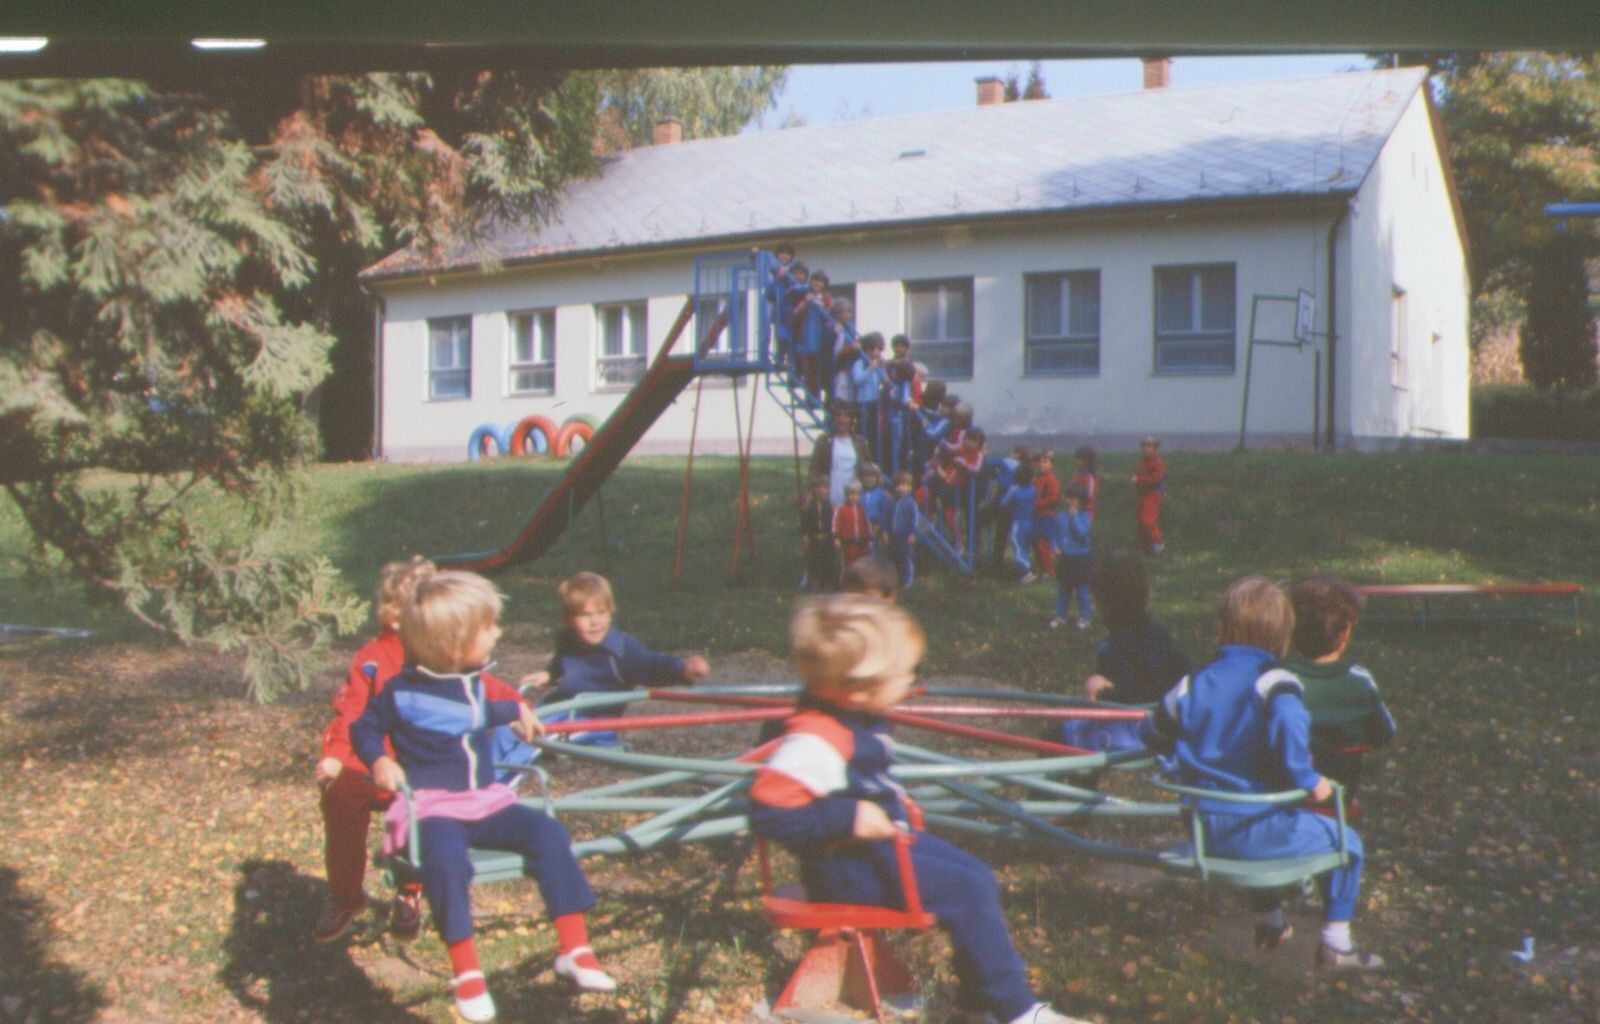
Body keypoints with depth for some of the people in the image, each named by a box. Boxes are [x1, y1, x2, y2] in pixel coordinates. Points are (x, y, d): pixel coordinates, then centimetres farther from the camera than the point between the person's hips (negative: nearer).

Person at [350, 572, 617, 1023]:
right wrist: (380, 762, -15)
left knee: (548, 832, -19)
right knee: (447, 858, -39)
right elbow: (364, 729, 2)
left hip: (486, 800, 6)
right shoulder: (402, 692, -7)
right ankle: (465, 972, -27)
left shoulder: (475, 682, 13)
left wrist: (517, 709, 31)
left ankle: (574, 949, -15)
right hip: (432, 807, -6)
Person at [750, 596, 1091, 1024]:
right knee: (967, 892, -15)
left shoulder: (859, 719, 5)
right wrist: (848, 817, -32)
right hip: (849, 865, -10)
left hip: (885, 840, 11)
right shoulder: (816, 741, -27)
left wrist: (898, 804, 9)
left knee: (978, 875, 11)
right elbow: (767, 811, -32)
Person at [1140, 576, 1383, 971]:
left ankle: (1271, 922, 50)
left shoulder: (1193, 684, 4)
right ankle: (1336, 944, 17)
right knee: (1345, 842, 15)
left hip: (1205, 830, 7)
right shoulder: (1274, 681, -14)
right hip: (1257, 828, -7)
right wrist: (1307, 780, -21)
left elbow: (1152, 734, 16)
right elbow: (1288, 725, -36)